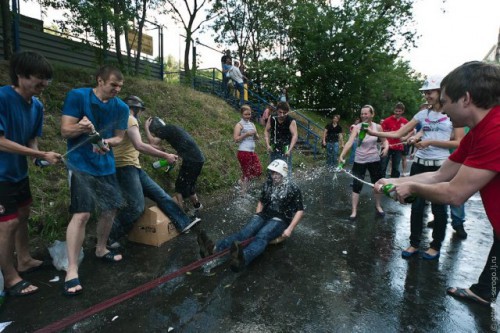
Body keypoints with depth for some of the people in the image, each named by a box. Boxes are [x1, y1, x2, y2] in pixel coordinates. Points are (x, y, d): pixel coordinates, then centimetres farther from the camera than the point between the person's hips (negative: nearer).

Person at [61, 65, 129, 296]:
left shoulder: (121, 107, 1)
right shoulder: (77, 96, -10)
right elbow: (65, 131, -11)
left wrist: (107, 142, -14)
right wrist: (80, 127, -33)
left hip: (106, 165, 6)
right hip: (81, 165, -5)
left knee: (110, 210, 11)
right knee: (81, 214, -14)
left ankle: (101, 250, 35)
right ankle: (72, 270, -3)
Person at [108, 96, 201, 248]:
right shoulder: (130, 119, -11)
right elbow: (139, 145, -24)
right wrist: (166, 156, -22)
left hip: (132, 167, 10)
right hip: (126, 167, -10)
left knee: (159, 194, 6)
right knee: (136, 207, -12)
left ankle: (183, 223, 8)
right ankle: (109, 237, 5)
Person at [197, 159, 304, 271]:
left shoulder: (293, 189, -5)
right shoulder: (268, 184, 10)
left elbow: (300, 211, -5)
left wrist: (289, 229, -14)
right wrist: (256, 217, 10)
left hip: (280, 220, -5)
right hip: (264, 216, 5)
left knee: (261, 236, -38)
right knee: (245, 231, -26)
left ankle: (242, 259, -69)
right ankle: (214, 249, -49)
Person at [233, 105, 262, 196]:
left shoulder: (252, 124, 15)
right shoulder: (239, 125, -4)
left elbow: (257, 138, 16)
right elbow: (236, 139, -13)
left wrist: (255, 134, -5)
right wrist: (246, 134, -18)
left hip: (252, 152, 7)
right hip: (243, 152, -7)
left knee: (258, 171, 4)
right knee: (247, 173, 1)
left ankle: (242, 180, 25)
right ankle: (243, 193, 17)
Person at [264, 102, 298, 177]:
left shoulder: (291, 121, -13)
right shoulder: (272, 119, -3)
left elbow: (295, 135, -19)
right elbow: (266, 131, 6)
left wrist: (289, 150, -30)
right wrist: (267, 144, -7)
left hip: (285, 149, -4)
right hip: (274, 149, 4)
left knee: (287, 169, -7)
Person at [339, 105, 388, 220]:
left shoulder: (377, 127, -4)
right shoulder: (357, 127, -12)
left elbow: (384, 140, 10)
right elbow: (350, 142, -24)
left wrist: (386, 147, -13)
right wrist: (342, 155, -38)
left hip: (374, 160, 3)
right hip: (359, 161, -3)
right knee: (357, 185, -4)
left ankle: (378, 207, 38)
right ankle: (354, 211, 8)